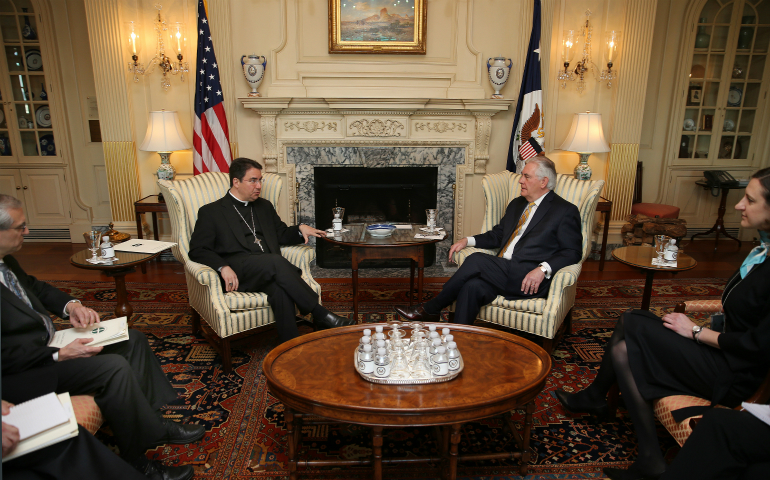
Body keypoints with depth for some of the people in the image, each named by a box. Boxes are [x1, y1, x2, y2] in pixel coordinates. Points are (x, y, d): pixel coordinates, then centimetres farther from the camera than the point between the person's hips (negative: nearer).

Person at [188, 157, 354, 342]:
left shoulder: (265, 206, 27)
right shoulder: (211, 212, 11)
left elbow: (282, 235, 30)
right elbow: (198, 250, 2)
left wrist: (300, 229, 5)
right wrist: (223, 267, -18)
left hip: (269, 271, 4)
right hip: (237, 273, -4)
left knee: (280, 289, -34)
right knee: (276, 261, -34)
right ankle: (321, 315, -30)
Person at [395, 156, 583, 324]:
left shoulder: (565, 211, 3)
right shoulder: (516, 204, 24)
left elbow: (573, 251, -4)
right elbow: (497, 235, 26)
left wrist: (543, 269, -20)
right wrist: (468, 240, 7)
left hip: (529, 280, -6)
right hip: (503, 273, 6)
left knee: (476, 260, -25)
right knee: (472, 287, -28)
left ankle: (431, 308, -10)